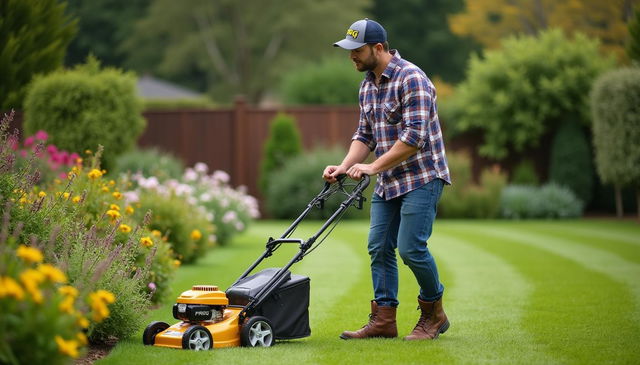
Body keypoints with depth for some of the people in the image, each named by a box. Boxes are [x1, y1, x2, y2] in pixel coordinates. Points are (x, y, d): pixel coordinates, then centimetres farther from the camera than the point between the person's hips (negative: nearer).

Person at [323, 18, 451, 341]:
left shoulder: (411, 79, -17)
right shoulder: (367, 85, 11)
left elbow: (414, 136, -23)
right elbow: (365, 134, 14)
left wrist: (374, 167, -22)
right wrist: (345, 166, -2)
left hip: (421, 177, -9)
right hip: (388, 181, 9)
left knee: (411, 247, -11)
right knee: (379, 247, 3)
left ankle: (434, 314, 8)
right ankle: (383, 320, 7)